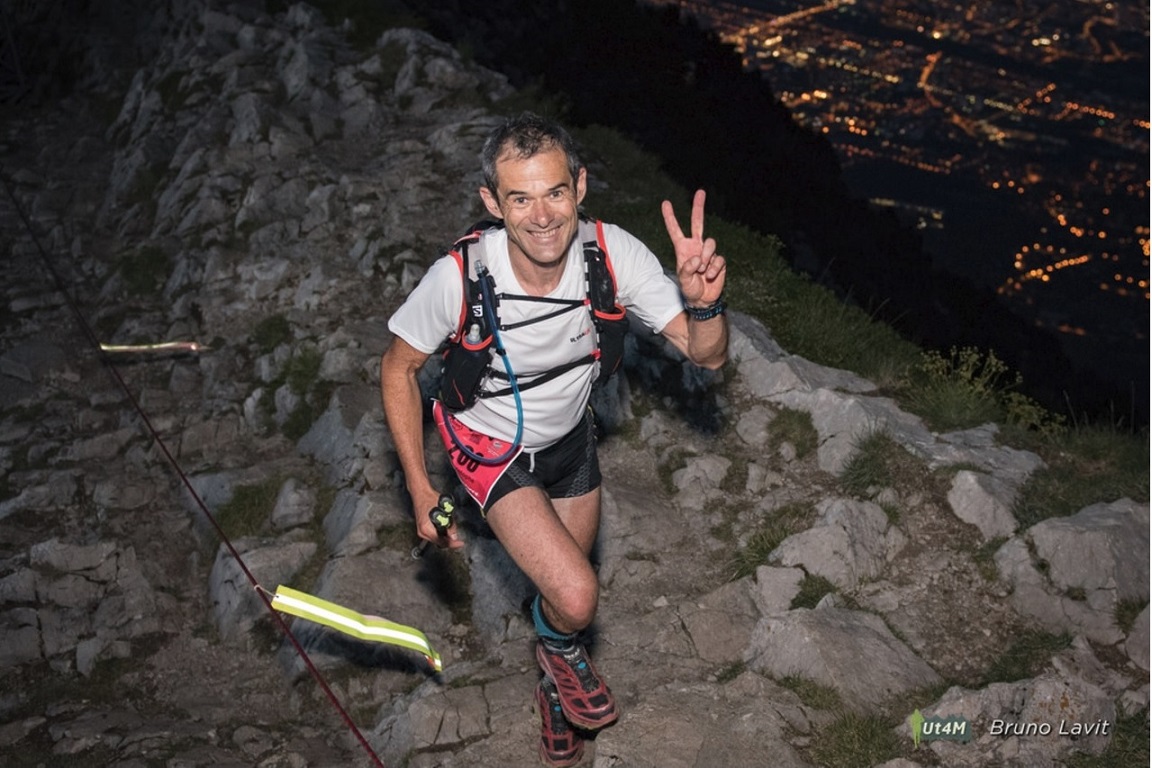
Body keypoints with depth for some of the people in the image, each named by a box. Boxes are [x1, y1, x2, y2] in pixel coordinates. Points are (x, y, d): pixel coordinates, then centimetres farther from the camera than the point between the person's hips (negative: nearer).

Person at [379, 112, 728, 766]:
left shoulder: (614, 253, -27)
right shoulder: (458, 278, -33)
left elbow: (707, 354, -21)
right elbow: (399, 368, -15)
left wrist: (704, 302, -44)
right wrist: (420, 490, -17)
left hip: (571, 436, 4)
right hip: (492, 447, -3)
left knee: (568, 586, 21)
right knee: (576, 597, -20)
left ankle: (556, 688, 56)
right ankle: (563, 655, 19)